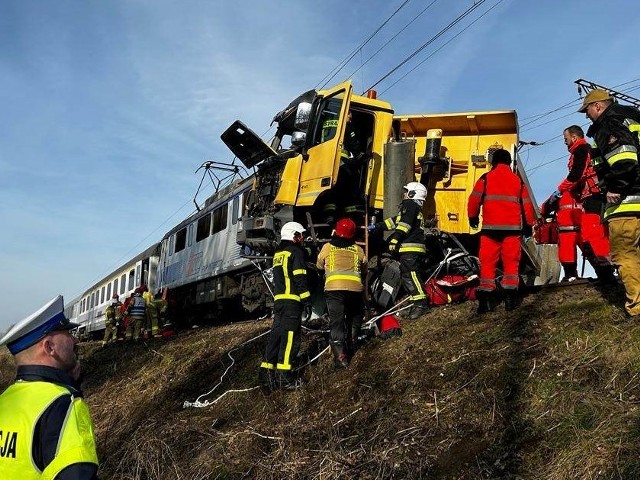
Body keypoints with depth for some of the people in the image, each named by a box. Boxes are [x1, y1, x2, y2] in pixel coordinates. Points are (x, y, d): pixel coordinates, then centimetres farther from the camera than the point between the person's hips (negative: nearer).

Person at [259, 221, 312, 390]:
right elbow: (300, 279, -12)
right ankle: (284, 376, -11)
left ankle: (267, 373, 8)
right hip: (292, 300, -8)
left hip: (278, 299, 8)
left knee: (276, 334, 9)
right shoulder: (296, 251, -5)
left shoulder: (278, 253, 21)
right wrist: (307, 301, -11)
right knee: (290, 336, -8)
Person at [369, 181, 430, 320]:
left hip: (411, 249, -11)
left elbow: (404, 224, -18)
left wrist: (395, 239, -23)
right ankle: (417, 303, 12)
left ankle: (421, 303, -20)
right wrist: (376, 227, 33)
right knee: (406, 276, 11)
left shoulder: (410, 205, -4)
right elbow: (394, 221, 33)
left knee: (411, 275, -16)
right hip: (408, 249, 11)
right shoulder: (411, 207, 29)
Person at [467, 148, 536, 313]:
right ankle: (510, 297, 4)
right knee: (511, 261, 6)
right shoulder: (518, 180, 8)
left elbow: (474, 200, 0)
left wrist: (473, 217, 17)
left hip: (490, 227, -1)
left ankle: (486, 297, -1)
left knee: (487, 261, 2)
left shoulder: (485, 179, 1)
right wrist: (528, 224, 21)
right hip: (512, 227, 1)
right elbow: (526, 204, 10)